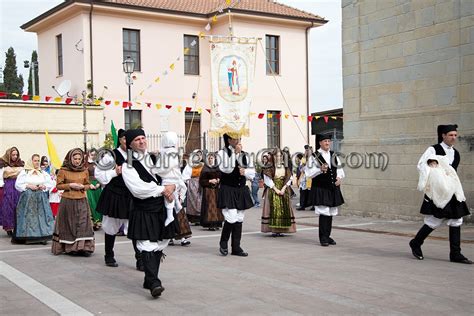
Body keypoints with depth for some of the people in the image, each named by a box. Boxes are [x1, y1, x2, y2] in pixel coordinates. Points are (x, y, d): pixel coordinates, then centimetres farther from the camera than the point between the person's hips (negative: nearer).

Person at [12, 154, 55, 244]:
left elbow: (51, 184, 12)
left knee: (41, 215, -4)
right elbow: (18, 185, -1)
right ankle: (28, 237, -2)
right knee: (28, 216, -6)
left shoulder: (43, 173, 12)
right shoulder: (24, 172, 3)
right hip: (28, 198, -2)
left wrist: (44, 186, -6)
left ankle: (42, 237, -2)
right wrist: (28, 186, -12)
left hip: (41, 199, 2)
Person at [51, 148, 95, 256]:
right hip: (68, 201, -3)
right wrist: (70, 185, -12)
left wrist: (83, 187, -5)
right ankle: (69, 247, 10)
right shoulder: (63, 171, -2)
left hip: (81, 201, 3)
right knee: (69, 224, 1)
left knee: (83, 224, -1)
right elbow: (58, 185, 0)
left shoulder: (85, 171, 8)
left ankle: (84, 247, 2)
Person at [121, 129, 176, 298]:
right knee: (148, 247, -13)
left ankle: (150, 280, 23)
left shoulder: (156, 159, 12)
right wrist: (163, 189, -14)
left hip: (162, 210, 6)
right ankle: (154, 283, -16)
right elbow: (138, 189, -18)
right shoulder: (128, 166, -6)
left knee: (159, 246, 11)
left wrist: (172, 188, -9)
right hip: (143, 212, -6)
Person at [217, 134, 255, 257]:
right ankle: (223, 243, 8)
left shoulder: (244, 155, 11)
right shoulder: (222, 153, -5)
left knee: (239, 219, 8)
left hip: (241, 191, 6)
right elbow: (226, 169, -21)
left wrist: (245, 171, -9)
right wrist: (235, 153, -18)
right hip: (227, 190, -6)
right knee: (231, 218, -15)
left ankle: (236, 248, 17)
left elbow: (252, 173, 13)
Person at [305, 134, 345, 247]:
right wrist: (320, 169, -24)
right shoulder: (314, 156, -4)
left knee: (330, 213, 10)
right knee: (323, 213, -9)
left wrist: (339, 177, -1)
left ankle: (327, 236, 21)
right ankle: (323, 238, 0)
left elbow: (339, 169, 18)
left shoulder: (334, 156, 12)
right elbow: (309, 173, -10)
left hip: (333, 188, 6)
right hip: (320, 188, -6)